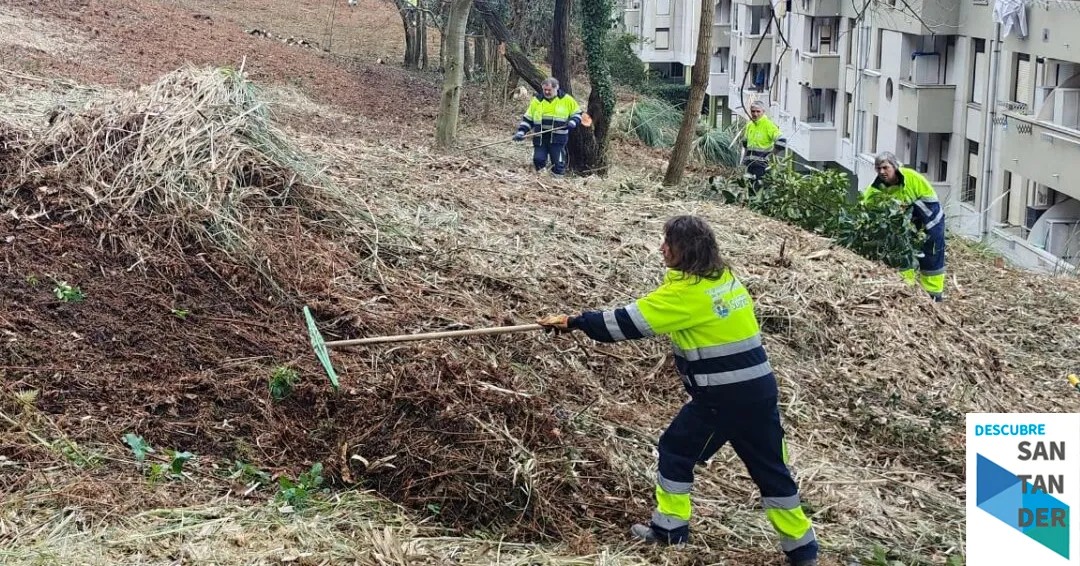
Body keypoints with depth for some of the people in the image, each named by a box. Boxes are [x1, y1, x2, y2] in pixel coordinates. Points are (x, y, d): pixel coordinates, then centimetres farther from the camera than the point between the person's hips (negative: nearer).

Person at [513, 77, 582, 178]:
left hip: (558, 139, -2)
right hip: (540, 139, 2)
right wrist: (521, 132, -2)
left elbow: (577, 114, 11)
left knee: (558, 164, -1)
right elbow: (527, 119, 11)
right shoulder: (537, 100, 6)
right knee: (538, 159, -3)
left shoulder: (567, 100, 1)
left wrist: (573, 122, -10)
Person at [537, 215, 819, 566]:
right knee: (770, 468, 14)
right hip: (758, 387, 7)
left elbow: (629, 322, -13)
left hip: (723, 395, -7)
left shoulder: (686, 291, -14)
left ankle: (670, 528, 22)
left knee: (675, 451, 13)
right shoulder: (725, 277, 9)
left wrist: (574, 322, -6)